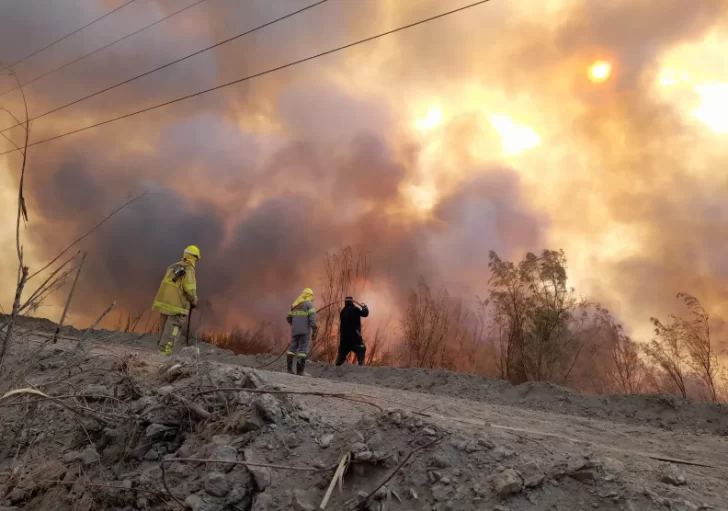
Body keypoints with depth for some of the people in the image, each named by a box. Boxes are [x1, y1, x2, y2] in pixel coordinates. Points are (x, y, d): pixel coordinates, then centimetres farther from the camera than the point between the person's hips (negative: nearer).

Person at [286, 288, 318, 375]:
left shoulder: (295, 304, 16)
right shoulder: (309, 304, -3)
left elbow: (288, 318, 19)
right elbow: (312, 318, -14)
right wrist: (314, 331, -13)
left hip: (294, 330, 6)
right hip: (305, 330, -6)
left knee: (292, 348, 12)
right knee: (303, 349, -3)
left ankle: (289, 368, 10)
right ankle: (300, 371, -7)